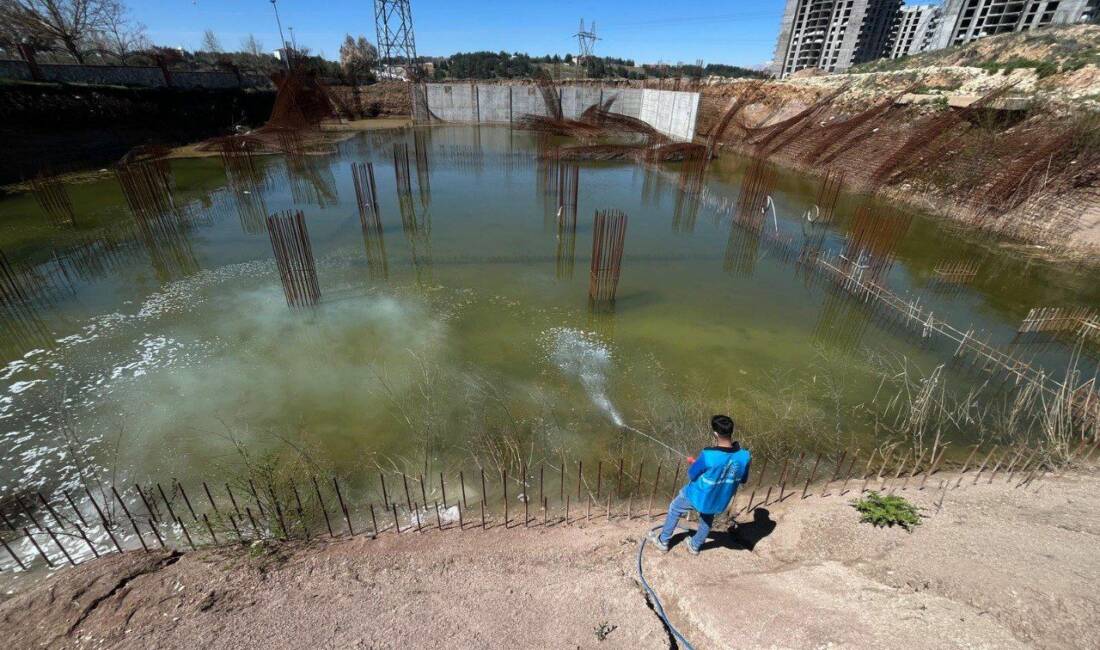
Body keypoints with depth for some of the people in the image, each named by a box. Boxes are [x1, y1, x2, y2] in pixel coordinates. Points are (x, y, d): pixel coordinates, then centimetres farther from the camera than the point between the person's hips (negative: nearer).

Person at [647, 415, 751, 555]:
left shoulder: (708, 455, -37)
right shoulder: (745, 456, -23)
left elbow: (691, 475, -18)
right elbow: (742, 480, -3)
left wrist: (694, 463, 2)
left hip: (698, 496, -4)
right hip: (720, 500, 4)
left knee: (674, 509, 25)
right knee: (707, 519, 35)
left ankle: (663, 541, 43)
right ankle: (695, 546, 58)